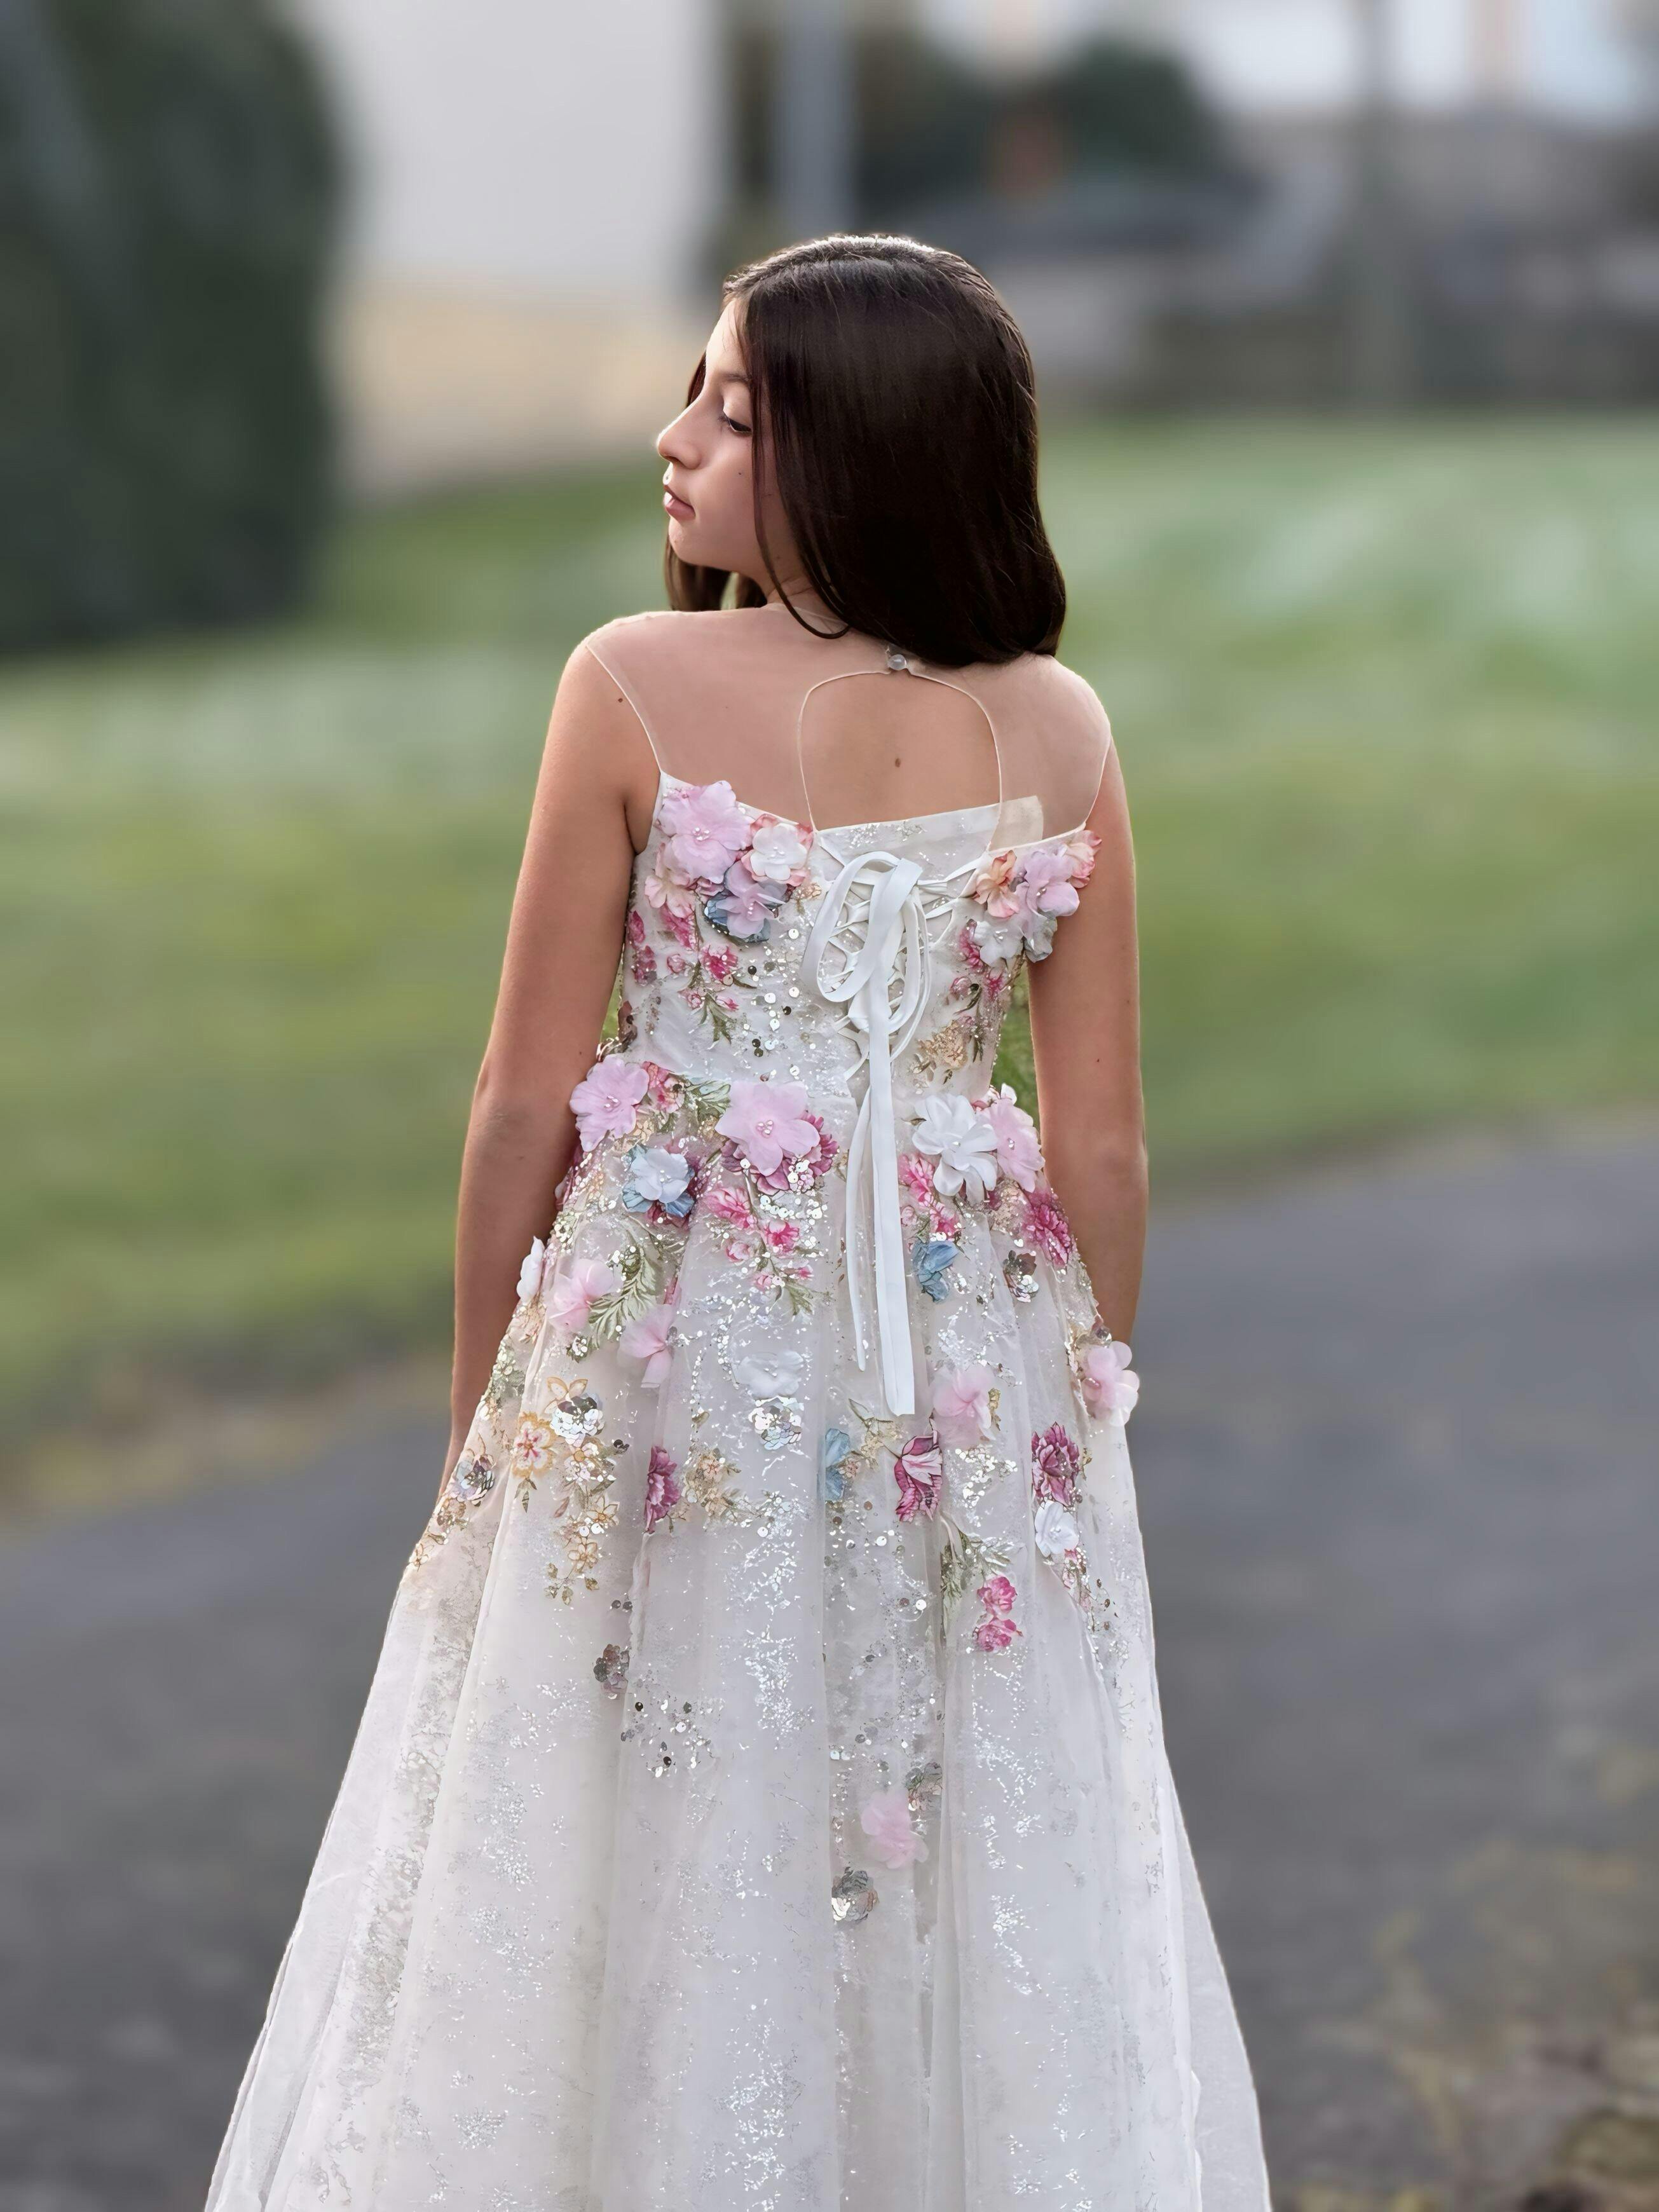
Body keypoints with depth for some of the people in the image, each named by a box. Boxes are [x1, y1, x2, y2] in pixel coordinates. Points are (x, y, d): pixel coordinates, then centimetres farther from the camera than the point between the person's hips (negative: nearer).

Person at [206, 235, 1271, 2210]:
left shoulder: (636, 689, -12)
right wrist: (1080, 1406, 13)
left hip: (675, 1354, -2)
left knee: (655, 1877, 11)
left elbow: (527, 1108, -8)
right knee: (996, 1883, 14)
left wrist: (479, 1415, 4)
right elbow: (1103, 1146, -1)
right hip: (969, 1367, 3)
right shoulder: (1055, 727, -4)